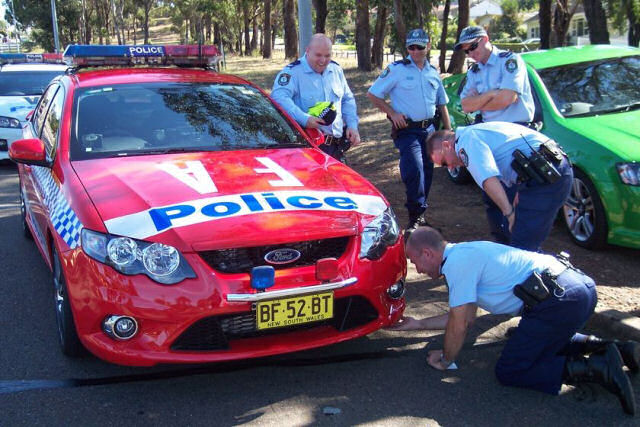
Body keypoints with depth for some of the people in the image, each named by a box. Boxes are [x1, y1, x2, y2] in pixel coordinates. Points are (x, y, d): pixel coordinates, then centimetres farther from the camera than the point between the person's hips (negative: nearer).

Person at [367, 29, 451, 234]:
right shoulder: (396, 69, -4)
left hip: (429, 129, 6)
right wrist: (392, 113, -9)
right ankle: (416, 217, -12)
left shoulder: (433, 72, 13)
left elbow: (442, 105, 21)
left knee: (426, 173, 9)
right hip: (407, 130, -6)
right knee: (415, 171, -20)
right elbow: (373, 94, -2)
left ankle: (418, 216, 22)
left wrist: (448, 131, 15)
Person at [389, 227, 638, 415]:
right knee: (535, 342, 34)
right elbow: (465, 316, 32)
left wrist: (445, 360, 12)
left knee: (508, 372, -1)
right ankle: (606, 348, 15)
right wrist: (418, 324, 37)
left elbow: (459, 324, -5)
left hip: (560, 300, -10)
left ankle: (596, 368, -12)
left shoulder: (457, 262, -8)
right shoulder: (464, 254, 23)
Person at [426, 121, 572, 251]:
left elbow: (488, 179, -22)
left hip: (543, 178, -11)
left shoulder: (466, 140, -5)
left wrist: (508, 212, -17)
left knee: (521, 247, -8)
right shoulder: (479, 130, 27)